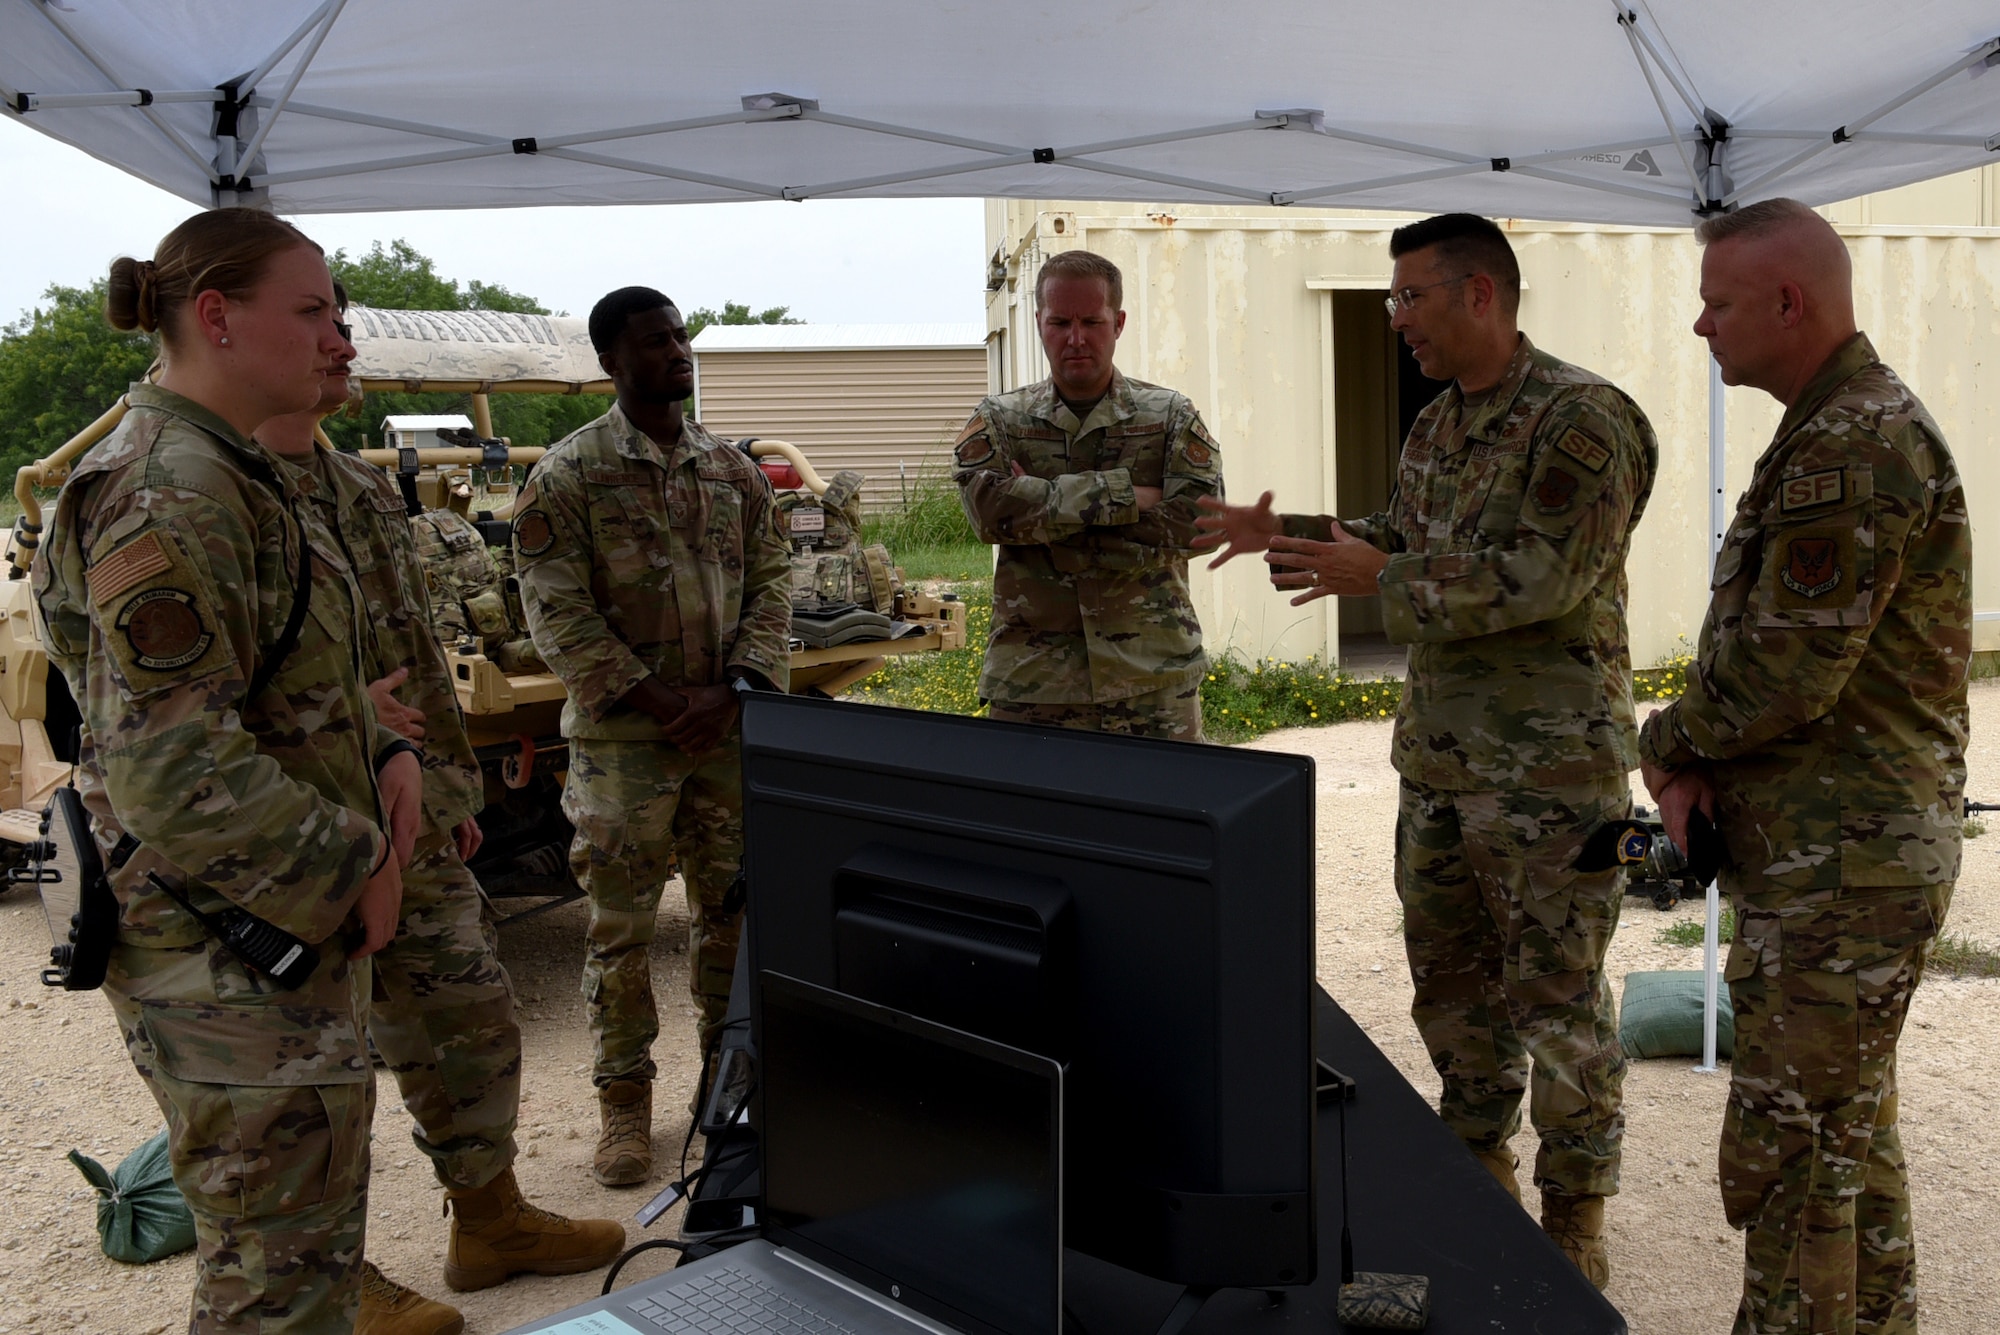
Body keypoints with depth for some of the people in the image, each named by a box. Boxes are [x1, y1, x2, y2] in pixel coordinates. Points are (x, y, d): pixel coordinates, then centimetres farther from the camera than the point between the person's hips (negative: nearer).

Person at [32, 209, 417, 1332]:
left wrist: (386, 752, 3)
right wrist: (354, 862, -16)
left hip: (299, 928, 10)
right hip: (238, 968, -10)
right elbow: (171, 773, -26)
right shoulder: (168, 500, -21)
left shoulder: (236, 478, 12)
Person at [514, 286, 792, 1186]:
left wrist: (731, 690, -7)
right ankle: (624, 1102, 16)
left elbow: (771, 587, 7)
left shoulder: (735, 471, 9)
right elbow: (557, 611, -9)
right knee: (621, 925, 2)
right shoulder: (567, 475, -4)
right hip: (623, 735, -4)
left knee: (732, 909, 11)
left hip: (729, 728, 4)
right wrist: (654, 698, -14)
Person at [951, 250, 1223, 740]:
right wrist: (1125, 496, -15)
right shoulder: (998, 420, 7)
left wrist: (1042, 513, -10)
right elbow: (988, 507, -12)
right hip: (1031, 680, 0)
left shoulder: (1171, 417, 6)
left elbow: (1200, 516, -10)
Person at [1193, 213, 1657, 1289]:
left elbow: (1542, 580, -21)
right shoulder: (1434, 429, 13)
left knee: (1558, 994, 1)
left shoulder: (1582, 419, -14)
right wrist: (1287, 537, 9)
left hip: (1551, 762, -8)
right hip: (1438, 754, 8)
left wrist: (1380, 579, -18)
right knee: (1450, 974, 17)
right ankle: (1479, 1168, 34)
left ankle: (1575, 1219, 16)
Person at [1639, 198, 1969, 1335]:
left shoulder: (1853, 446, -20)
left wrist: (1670, 745, -5)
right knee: (1850, 1124, 21)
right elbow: (1764, 636, 16)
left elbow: (1785, 671, -23)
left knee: (1789, 1152, -3)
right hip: (1838, 852, 11)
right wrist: (1700, 760, 1)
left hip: (1844, 867, -11)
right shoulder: (1840, 431, 14)